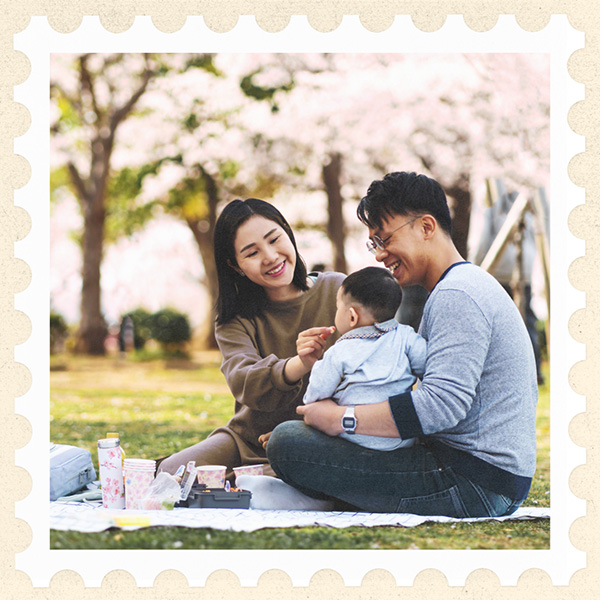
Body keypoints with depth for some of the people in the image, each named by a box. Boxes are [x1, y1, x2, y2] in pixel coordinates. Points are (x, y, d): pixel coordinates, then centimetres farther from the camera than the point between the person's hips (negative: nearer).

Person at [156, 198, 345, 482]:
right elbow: (243, 382, -20)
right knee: (169, 474, -18)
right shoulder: (236, 320, 1)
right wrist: (299, 364, -41)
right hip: (249, 438, 3)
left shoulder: (336, 290, -2)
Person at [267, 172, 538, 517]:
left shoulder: (456, 295, -15)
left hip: (473, 483, -11)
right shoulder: (472, 283, 21)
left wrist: (339, 419, -20)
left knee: (288, 442, -21)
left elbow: (442, 405, -26)